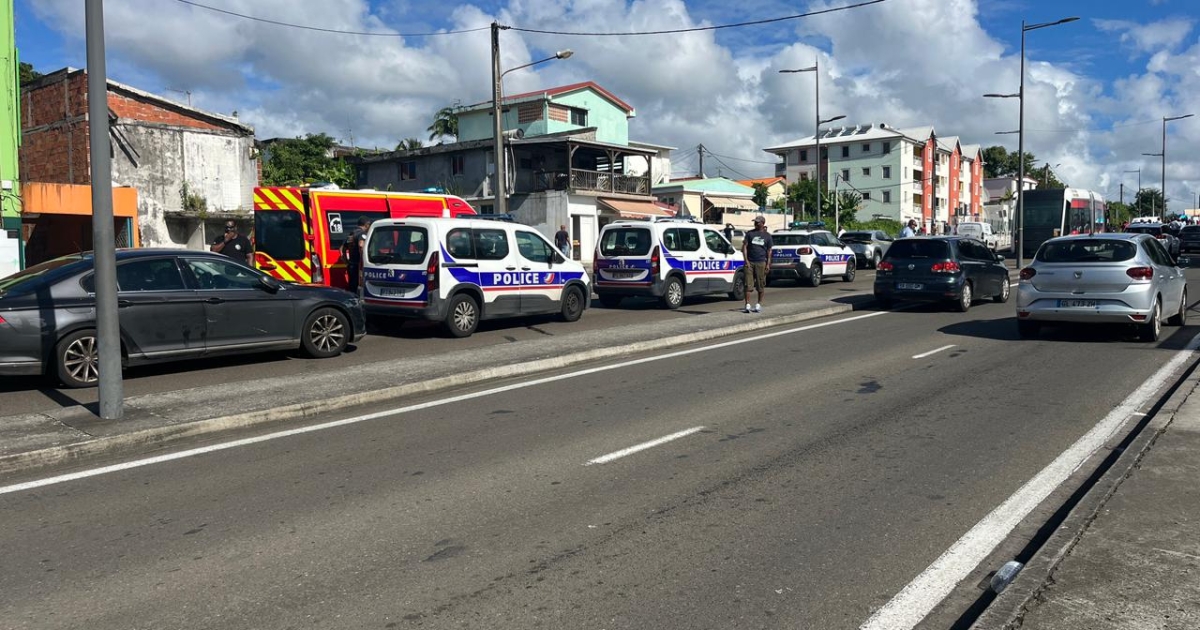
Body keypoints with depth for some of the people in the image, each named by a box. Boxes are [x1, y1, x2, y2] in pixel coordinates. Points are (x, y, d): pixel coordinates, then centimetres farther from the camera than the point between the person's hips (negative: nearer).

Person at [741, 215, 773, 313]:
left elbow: (769, 250, 8)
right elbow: (744, 246, 5)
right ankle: (747, 305, -4)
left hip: (761, 262, 0)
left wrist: (768, 264, 0)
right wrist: (746, 260, -5)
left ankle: (758, 305, 17)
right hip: (750, 262, 0)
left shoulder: (767, 235, 7)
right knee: (748, 284, -5)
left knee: (761, 285, 4)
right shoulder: (750, 233, 7)